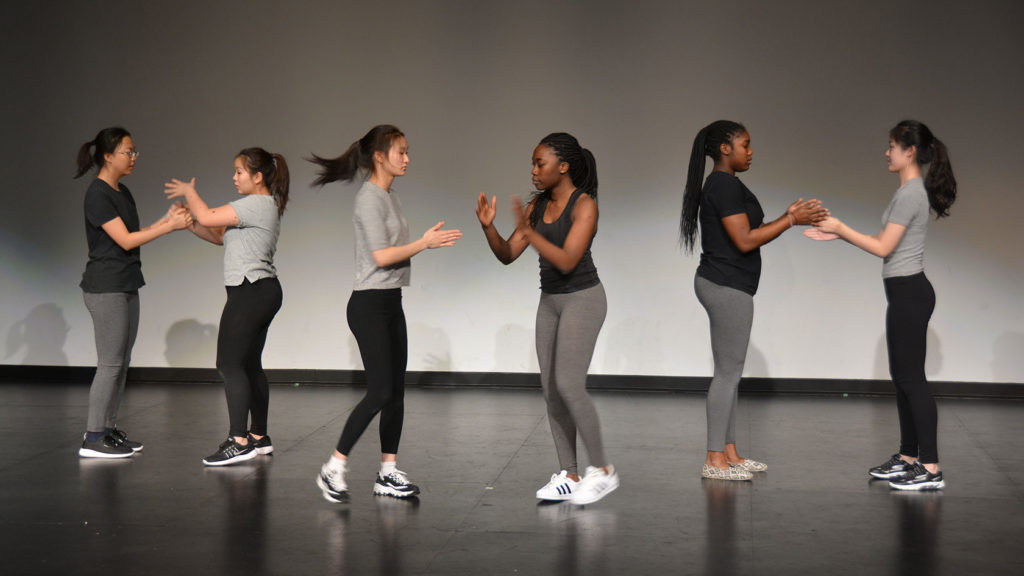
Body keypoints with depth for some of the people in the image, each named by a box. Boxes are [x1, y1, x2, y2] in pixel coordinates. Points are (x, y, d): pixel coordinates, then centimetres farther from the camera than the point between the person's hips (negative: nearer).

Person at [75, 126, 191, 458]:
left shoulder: (123, 193, 14)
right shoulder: (97, 194, -15)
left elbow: (136, 234, 14)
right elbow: (125, 240, -19)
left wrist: (166, 220, 1)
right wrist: (170, 227, -19)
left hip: (126, 287, 9)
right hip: (105, 289, -9)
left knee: (122, 363, 10)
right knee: (110, 364, -7)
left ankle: (108, 430, 17)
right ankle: (92, 440, -2)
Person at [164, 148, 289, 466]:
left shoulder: (257, 205, -15)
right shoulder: (263, 206, 17)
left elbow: (207, 216, -18)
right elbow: (221, 236, 19)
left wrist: (189, 192, 0)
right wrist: (189, 224, 8)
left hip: (250, 292, -11)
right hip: (262, 292, 11)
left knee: (230, 364, -10)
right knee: (250, 365, 14)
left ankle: (239, 440, -10)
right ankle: (259, 436, 20)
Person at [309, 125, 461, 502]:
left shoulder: (390, 198, 15)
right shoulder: (369, 198, -13)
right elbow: (381, 256, -18)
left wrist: (427, 242, 6)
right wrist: (424, 243, -14)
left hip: (391, 303, 9)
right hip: (369, 304, -9)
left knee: (397, 390, 8)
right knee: (380, 390, -12)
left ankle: (388, 473, 13)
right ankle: (334, 468, -2)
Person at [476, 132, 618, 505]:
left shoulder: (585, 204, -16)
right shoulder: (538, 205, 6)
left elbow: (567, 261, -25)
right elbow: (507, 255, 3)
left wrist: (528, 231, -33)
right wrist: (488, 226, -14)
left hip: (582, 300, -8)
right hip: (551, 302, 8)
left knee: (569, 386, -14)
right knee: (551, 389, 3)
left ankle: (602, 470, 0)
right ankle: (569, 477, 9)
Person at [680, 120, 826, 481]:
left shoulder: (721, 185, 16)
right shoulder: (725, 185, -15)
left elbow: (749, 234, 15)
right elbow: (745, 241, -20)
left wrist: (788, 217, 8)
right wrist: (790, 221, -14)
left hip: (721, 286, 11)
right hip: (727, 287, -11)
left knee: (729, 372, 13)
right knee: (728, 373, -6)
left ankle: (729, 453, 18)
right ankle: (714, 460, -2)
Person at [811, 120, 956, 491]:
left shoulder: (911, 193, -16)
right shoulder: (912, 191, 14)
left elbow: (883, 248, -16)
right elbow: (885, 241, 16)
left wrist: (841, 228, -8)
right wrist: (837, 234, 12)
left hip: (909, 293, -10)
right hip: (906, 292, 10)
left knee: (912, 378, -8)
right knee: (902, 377, 14)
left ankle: (930, 470, -7)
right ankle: (908, 458, 22)